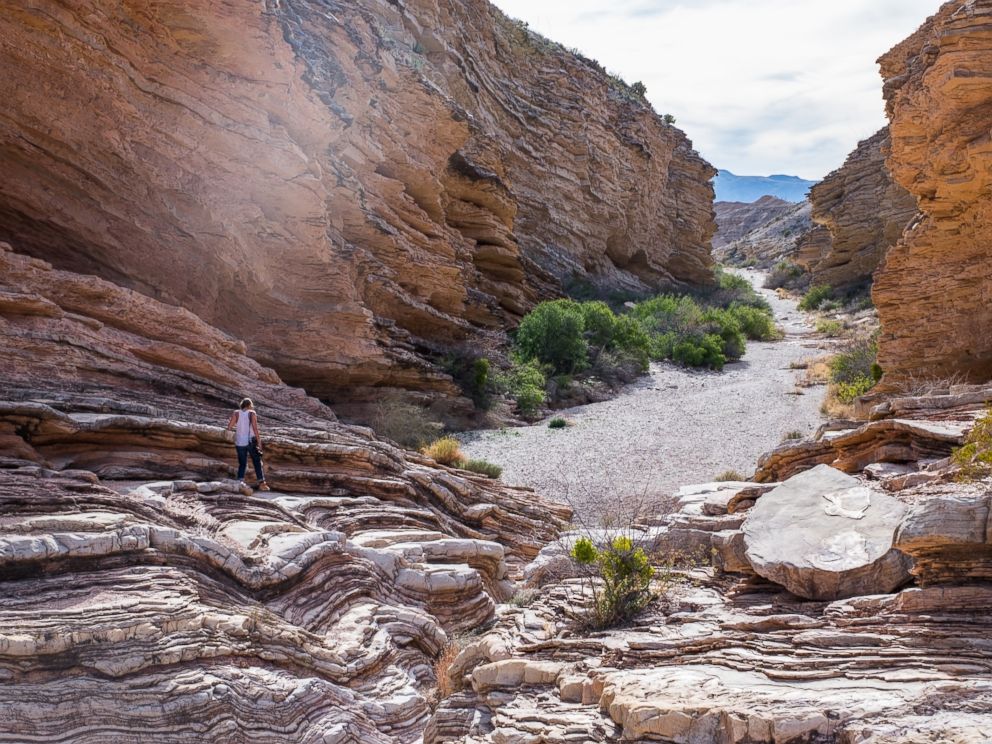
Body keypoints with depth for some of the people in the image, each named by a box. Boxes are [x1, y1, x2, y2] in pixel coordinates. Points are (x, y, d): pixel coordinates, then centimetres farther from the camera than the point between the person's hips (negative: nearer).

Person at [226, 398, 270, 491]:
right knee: (257, 462, 6)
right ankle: (261, 483, 1)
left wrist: (232, 418, 15)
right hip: (251, 441, -2)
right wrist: (259, 441, -11)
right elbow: (255, 428, -13)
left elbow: (229, 426, -4)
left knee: (242, 464, 12)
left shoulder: (236, 413, 1)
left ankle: (240, 481, -5)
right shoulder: (252, 413, -5)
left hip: (240, 442, 2)